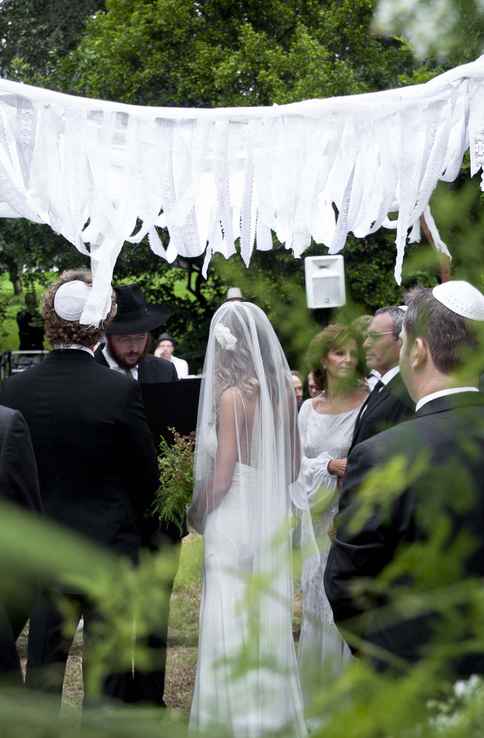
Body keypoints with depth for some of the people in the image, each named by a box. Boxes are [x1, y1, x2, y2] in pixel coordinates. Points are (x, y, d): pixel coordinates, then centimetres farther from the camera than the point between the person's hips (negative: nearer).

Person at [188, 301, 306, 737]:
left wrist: (195, 514, 0)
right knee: (270, 625, 16)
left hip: (234, 522, -7)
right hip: (274, 520, 7)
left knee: (232, 629, 3)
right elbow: (293, 466, 10)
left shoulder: (232, 396, -16)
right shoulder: (282, 390, 2)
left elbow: (221, 478, -16)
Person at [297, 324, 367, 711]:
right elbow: (300, 461, 7)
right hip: (320, 515, 5)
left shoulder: (369, 403, -7)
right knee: (317, 600, 11)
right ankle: (319, 689, 23)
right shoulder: (310, 408, 9)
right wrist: (331, 466, -10)